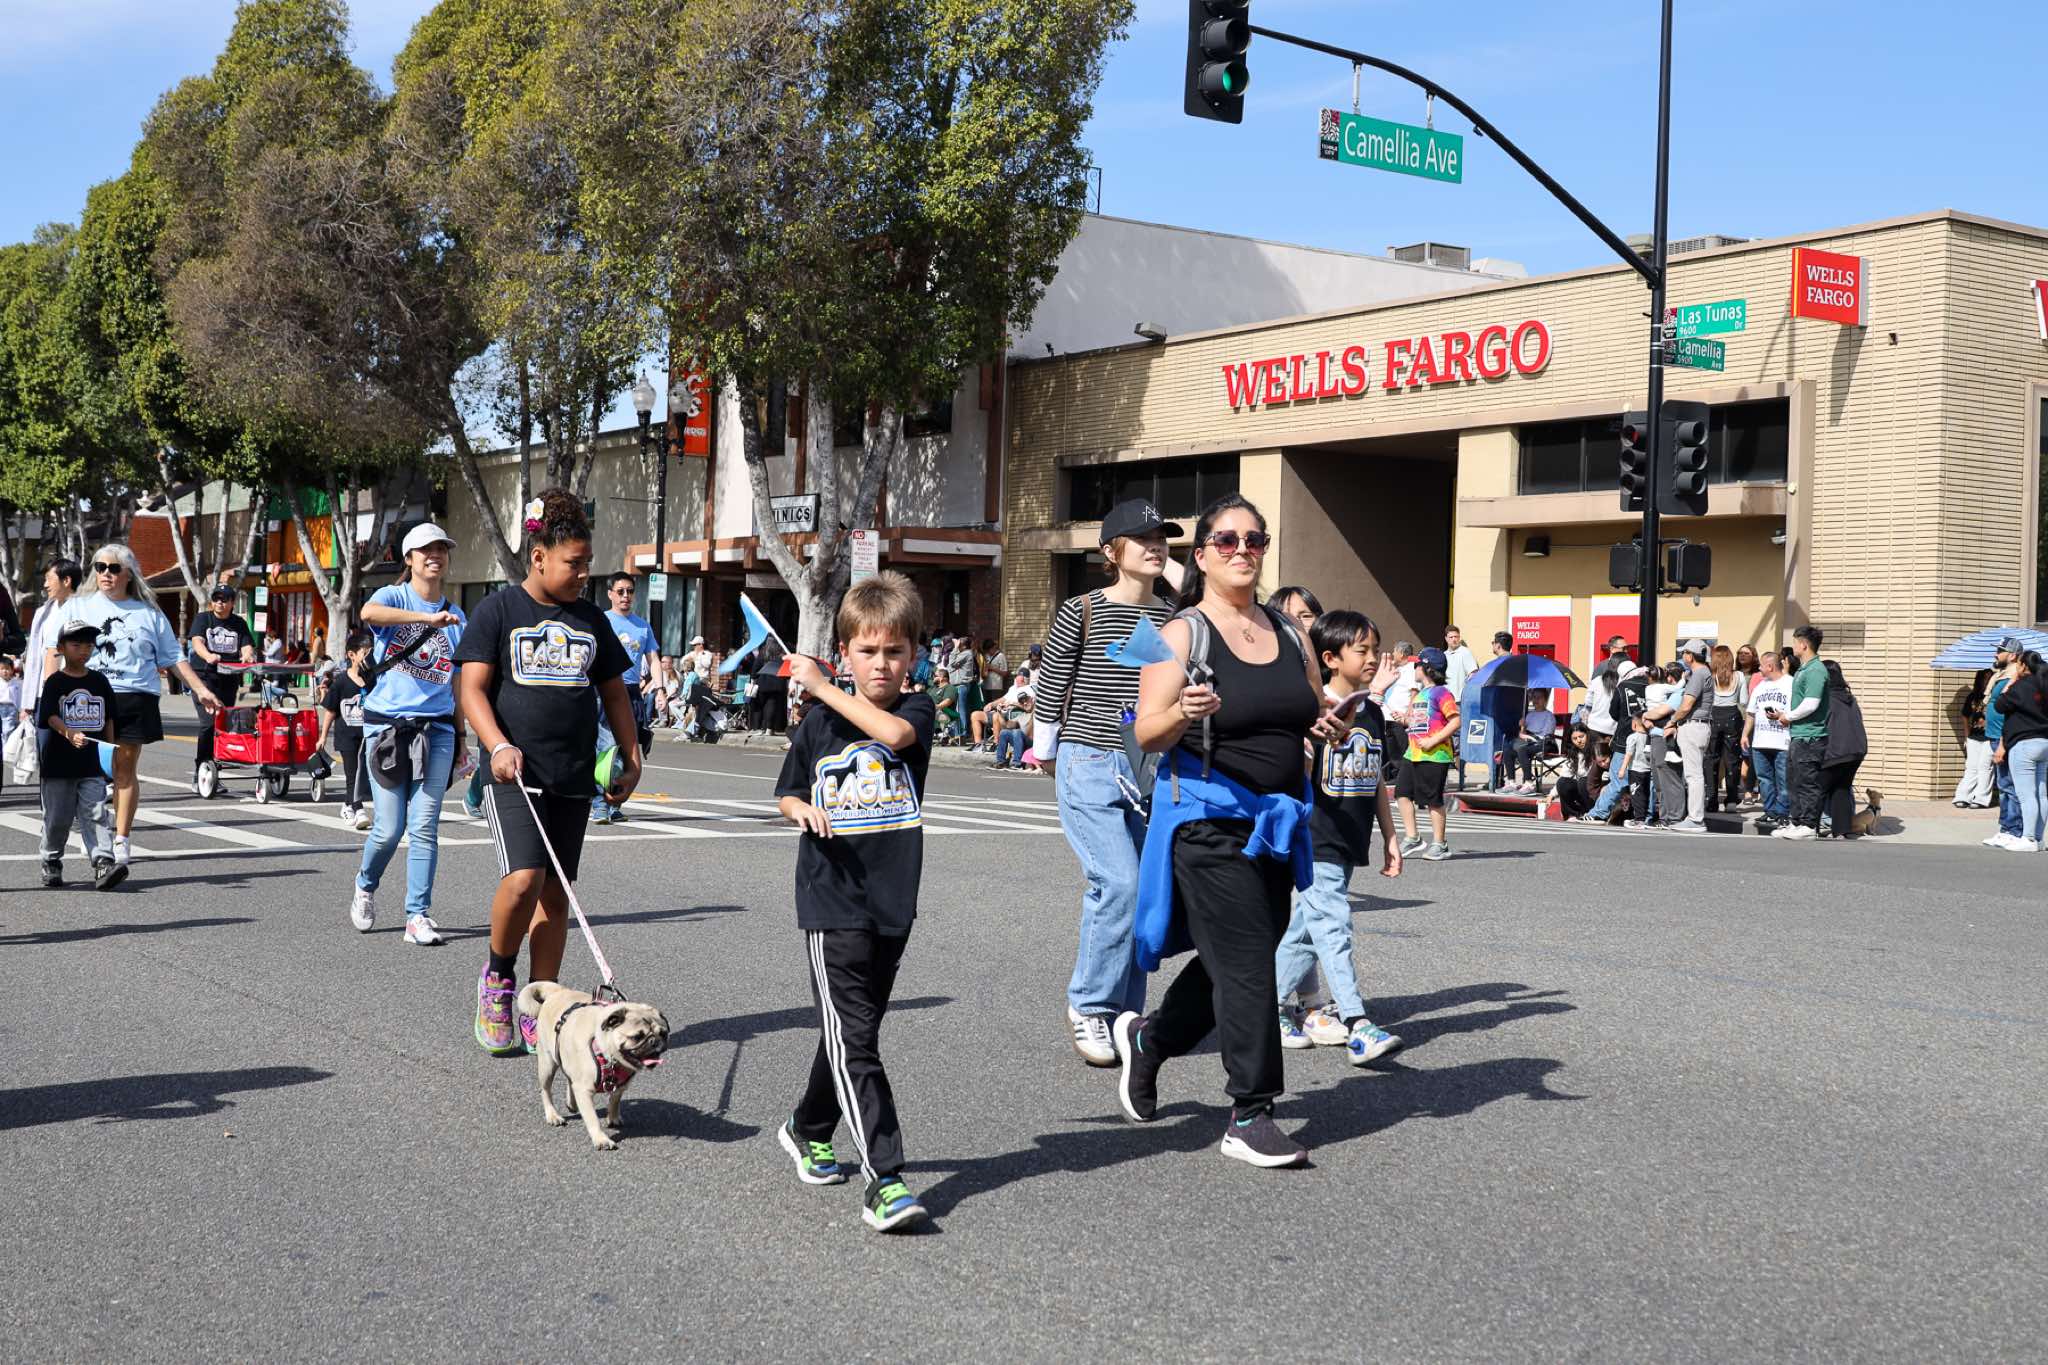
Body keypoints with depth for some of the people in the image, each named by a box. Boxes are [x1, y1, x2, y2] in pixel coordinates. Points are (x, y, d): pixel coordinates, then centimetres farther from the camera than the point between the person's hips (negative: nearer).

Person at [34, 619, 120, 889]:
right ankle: (51, 863, 24)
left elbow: (110, 718, 14)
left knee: (96, 814, -8)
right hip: (58, 764, -2)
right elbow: (48, 715, -15)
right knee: (57, 818, 7)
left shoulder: (99, 681, 8)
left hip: (93, 764, 2)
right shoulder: (55, 682, -2)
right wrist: (69, 733, -32)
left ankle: (103, 863, -16)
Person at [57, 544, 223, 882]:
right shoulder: (77, 607, 14)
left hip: (136, 698, 0)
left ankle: (120, 843, -2)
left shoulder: (149, 614, 15)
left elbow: (174, 657, 18)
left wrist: (200, 689, 10)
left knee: (125, 768, -3)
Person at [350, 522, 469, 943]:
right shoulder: (393, 596, 1)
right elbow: (369, 613, -25)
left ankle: (418, 916, 2)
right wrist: (428, 618, -33)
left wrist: (460, 738, 16)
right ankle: (365, 886, 27)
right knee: (389, 828, -2)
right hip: (386, 724, -3)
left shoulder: (456, 617, 13)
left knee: (424, 826, -3)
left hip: (436, 729, 3)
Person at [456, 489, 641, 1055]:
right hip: (515, 775, -5)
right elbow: (471, 686, -5)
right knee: (523, 879, -20)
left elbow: (614, 693, 21)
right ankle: (497, 976, 7)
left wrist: (631, 758, 14)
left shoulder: (591, 620, 13)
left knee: (556, 894, 5)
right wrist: (498, 745, -19)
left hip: (573, 779, 5)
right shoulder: (500, 609, 0)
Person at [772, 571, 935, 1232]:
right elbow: (787, 794, 15)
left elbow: (893, 733, -24)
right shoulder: (818, 725, 2)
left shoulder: (916, 709, 0)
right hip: (831, 902, -2)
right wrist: (803, 811, -8)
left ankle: (808, 1130, 39)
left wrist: (822, 686, -17)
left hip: (893, 903, 2)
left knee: (853, 1033, 16)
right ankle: (884, 1180, -11)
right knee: (854, 1039, -10)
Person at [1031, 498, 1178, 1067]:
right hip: (1090, 764, -5)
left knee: (1144, 891, 4)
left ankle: (1123, 1015, 15)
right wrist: (1048, 757, 6)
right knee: (1119, 882, -16)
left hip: (1152, 772, 5)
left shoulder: (1173, 620, 9)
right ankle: (1087, 1004, 0)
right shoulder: (1080, 613, -4)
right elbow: (1048, 687, 1)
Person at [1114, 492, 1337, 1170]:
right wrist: (1182, 714, -32)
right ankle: (1250, 1115, 0)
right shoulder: (1181, 634, -6)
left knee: (1234, 960, 13)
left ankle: (1148, 1037, 38)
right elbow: (1148, 736, -11)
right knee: (1247, 965, -9)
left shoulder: (1288, 633, 11)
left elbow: (1318, 716, 20)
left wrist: (1332, 728, -3)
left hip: (1276, 821, 6)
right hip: (1209, 819, -6)